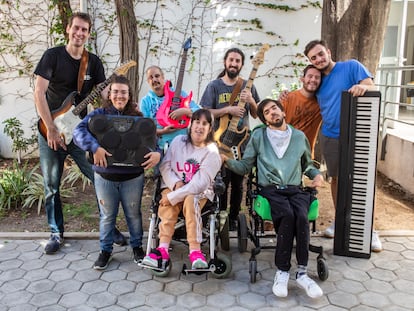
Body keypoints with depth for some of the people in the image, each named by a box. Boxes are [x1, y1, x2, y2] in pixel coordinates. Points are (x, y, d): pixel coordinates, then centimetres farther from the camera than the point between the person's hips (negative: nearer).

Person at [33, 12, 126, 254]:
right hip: (51, 131, -2)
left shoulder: (94, 62, 5)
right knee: (51, 186, 6)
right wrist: (51, 129, -16)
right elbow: (39, 93, -11)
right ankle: (56, 232, 23)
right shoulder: (53, 55, -5)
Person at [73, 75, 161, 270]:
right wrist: (95, 147, -32)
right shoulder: (99, 115, -3)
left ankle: (137, 246, 34)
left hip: (132, 176, 1)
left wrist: (157, 153, -23)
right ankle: (105, 250, 30)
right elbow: (79, 131, -16)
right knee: (107, 215, 13)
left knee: (133, 213, 14)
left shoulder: (138, 118, 2)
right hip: (105, 176, 0)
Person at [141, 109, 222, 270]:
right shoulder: (179, 141, 3)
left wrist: (173, 197, -22)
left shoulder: (212, 152, -10)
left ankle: (195, 250, -39)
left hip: (199, 191, -2)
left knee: (190, 201, -35)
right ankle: (163, 250, -38)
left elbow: (199, 184, -18)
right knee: (168, 208, -29)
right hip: (173, 186, 3)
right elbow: (164, 166, 4)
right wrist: (176, 183, -15)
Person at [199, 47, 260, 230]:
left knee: (238, 183, 9)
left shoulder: (248, 87, 8)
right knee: (222, 182, -2)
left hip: (241, 142, 3)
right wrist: (228, 109, -17)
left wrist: (251, 101, -11)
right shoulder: (214, 86, 0)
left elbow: (256, 115, 10)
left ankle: (234, 217, 23)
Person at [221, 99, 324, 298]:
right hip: (270, 189, -2)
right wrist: (227, 161, -8)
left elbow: (307, 164, 31)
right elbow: (245, 166, 10)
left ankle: (301, 272, -22)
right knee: (287, 215, -33)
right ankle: (282, 271, -22)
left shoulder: (299, 137, 18)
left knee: (301, 216, -31)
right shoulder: (258, 136, 12)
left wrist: (317, 175, 10)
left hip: (296, 189, 2)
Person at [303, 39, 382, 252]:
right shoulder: (319, 81, 12)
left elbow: (371, 87, -10)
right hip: (331, 137, 5)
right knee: (337, 178, 12)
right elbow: (317, 108, 21)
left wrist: (363, 86, -34)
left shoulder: (351, 66, -2)